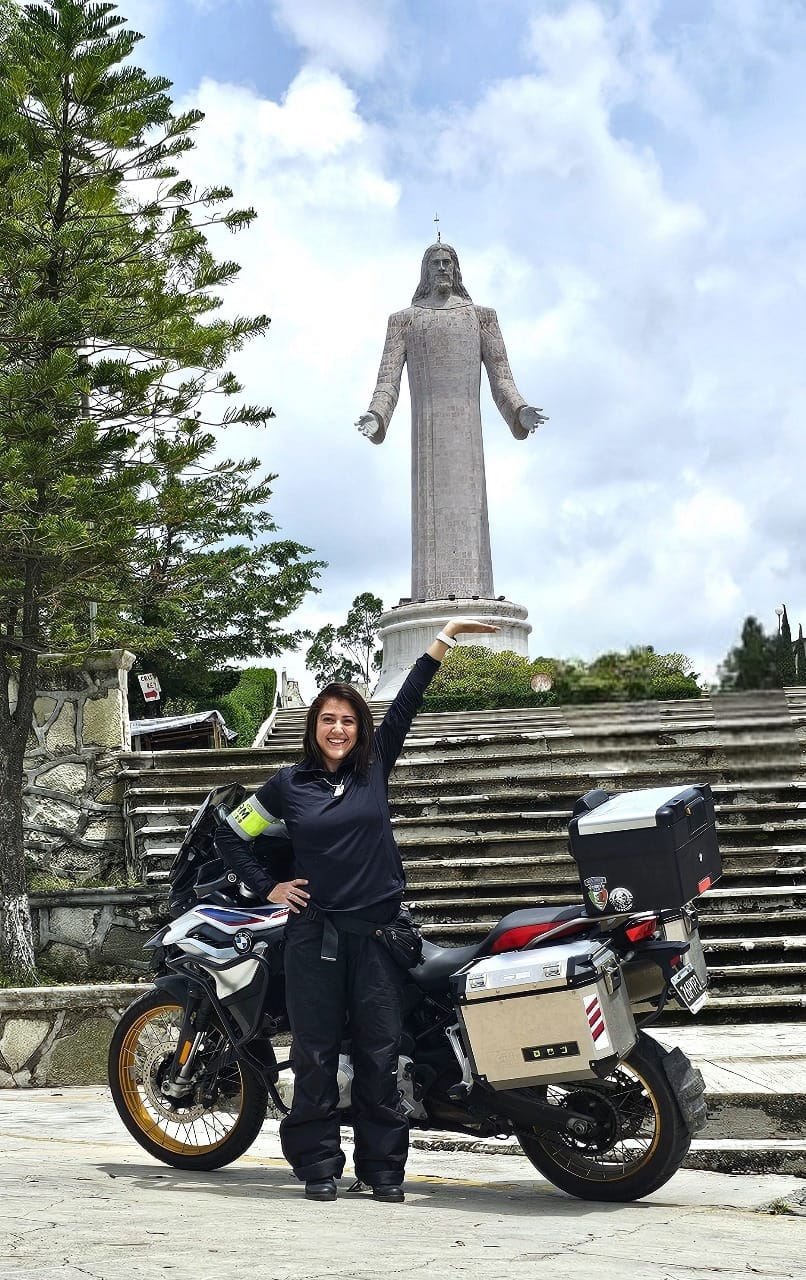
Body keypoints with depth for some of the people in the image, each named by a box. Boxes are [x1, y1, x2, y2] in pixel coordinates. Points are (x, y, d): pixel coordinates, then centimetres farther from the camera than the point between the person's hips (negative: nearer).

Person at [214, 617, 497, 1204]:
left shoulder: (376, 765, 7)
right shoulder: (289, 783, 5)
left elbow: (407, 702, 2)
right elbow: (232, 835, 14)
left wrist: (443, 639, -1)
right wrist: (268, 888, 6)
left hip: (378, 930, 1)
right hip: (315, 930, -1)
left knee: (380, 1055, 3)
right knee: (315, 1056, 3)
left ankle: (383, 1167, 12)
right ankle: (319, 1166, 11)